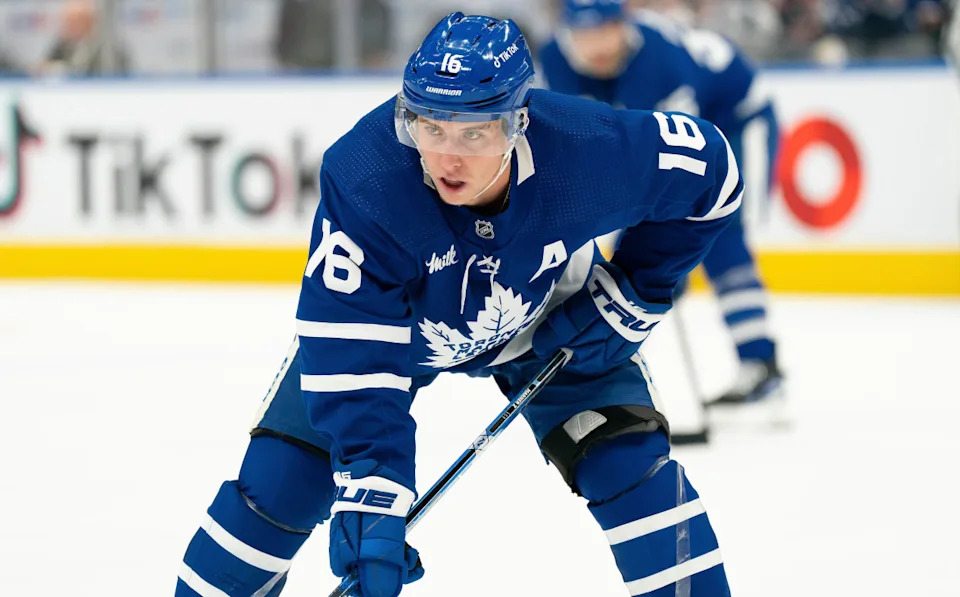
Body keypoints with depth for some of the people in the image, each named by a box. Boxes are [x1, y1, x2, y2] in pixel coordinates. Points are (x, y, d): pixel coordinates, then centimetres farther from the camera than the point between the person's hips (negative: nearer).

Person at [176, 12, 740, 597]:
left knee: (630, 463, -13)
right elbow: (354, 360, -39)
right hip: (394, 318, -1)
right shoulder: (361, 181, -40)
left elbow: (711, 170, -16)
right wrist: (371, 497, -47)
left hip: (545, 323, 1)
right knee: (282, 478, -9)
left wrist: (630, 296, -14)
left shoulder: (586, 150, -36)